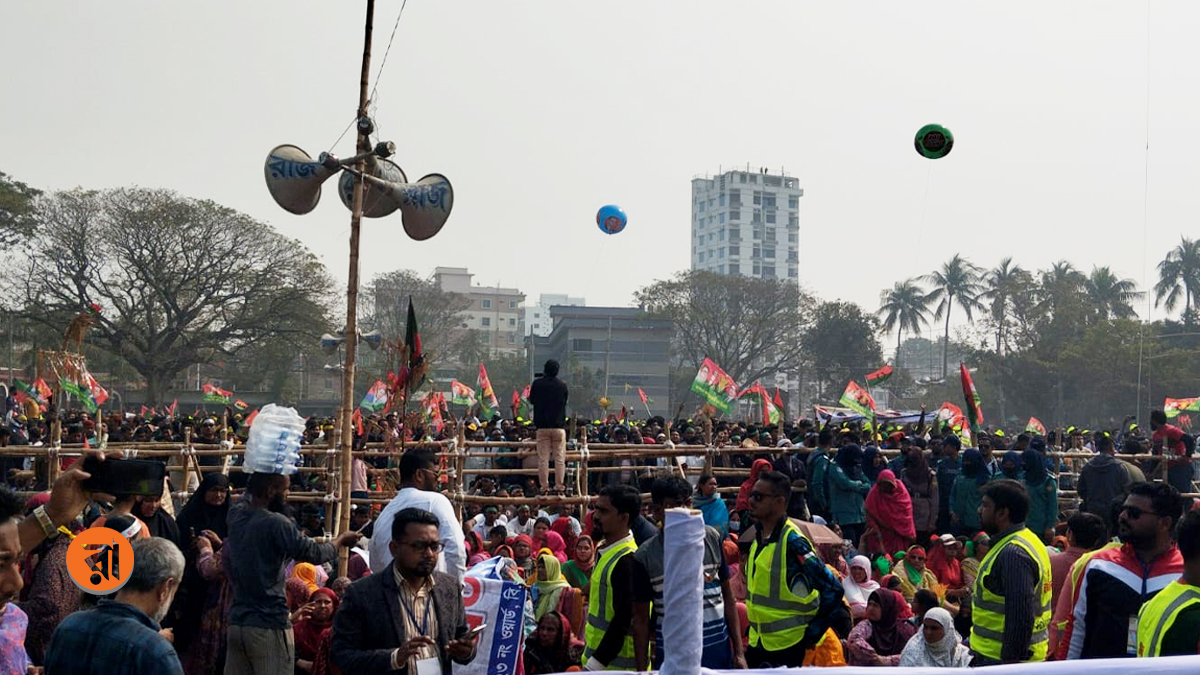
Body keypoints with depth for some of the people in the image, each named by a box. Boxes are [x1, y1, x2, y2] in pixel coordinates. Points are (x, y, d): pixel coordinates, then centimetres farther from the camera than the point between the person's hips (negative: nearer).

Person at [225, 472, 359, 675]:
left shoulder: (235, 516, 4)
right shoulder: (275, 523, -17)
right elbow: (314, 553, -9)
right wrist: (341, 540, 9)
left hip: (237, 621, 7)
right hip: (268, 625, -7)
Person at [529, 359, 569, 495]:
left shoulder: (537, 384, -3)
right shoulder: (562, 385, -1)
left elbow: (531, 400, 10)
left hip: (542, 426, 0)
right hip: (559, 426, 0)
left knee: (543, 459, 2)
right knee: (560, 458, 3)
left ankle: (544, 487, 0)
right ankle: (560, 487, 0)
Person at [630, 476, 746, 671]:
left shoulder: (711, 538, 3)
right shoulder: (645, 556, -4)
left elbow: (728, 596, 9)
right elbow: (641, 619, 1)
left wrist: (739, 651, 7)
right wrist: (641, 670, -2)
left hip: (719, 653, 2)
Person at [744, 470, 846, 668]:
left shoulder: (793, 542, -19)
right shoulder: (758, 537, 7)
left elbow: (832, 589, -20)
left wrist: (813, 633, -14)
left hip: (787, 647, -8)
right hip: (758, 643, 8)